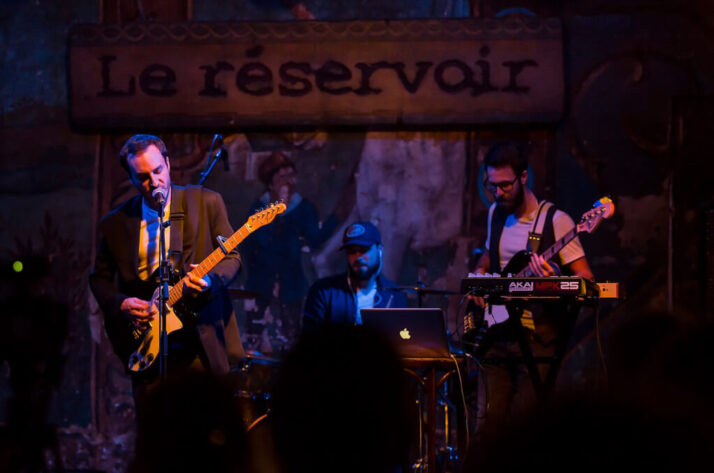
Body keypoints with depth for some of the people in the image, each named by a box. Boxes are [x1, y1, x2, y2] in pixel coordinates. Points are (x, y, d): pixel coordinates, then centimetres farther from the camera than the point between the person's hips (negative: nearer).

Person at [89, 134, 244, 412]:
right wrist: (120, 304, -5)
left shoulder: (206, 202, 2)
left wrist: (209, 280, -19)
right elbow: (99, 277, 15)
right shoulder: (116, 223, 7)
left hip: (204, 342, -2)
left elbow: (231, 258, 2)